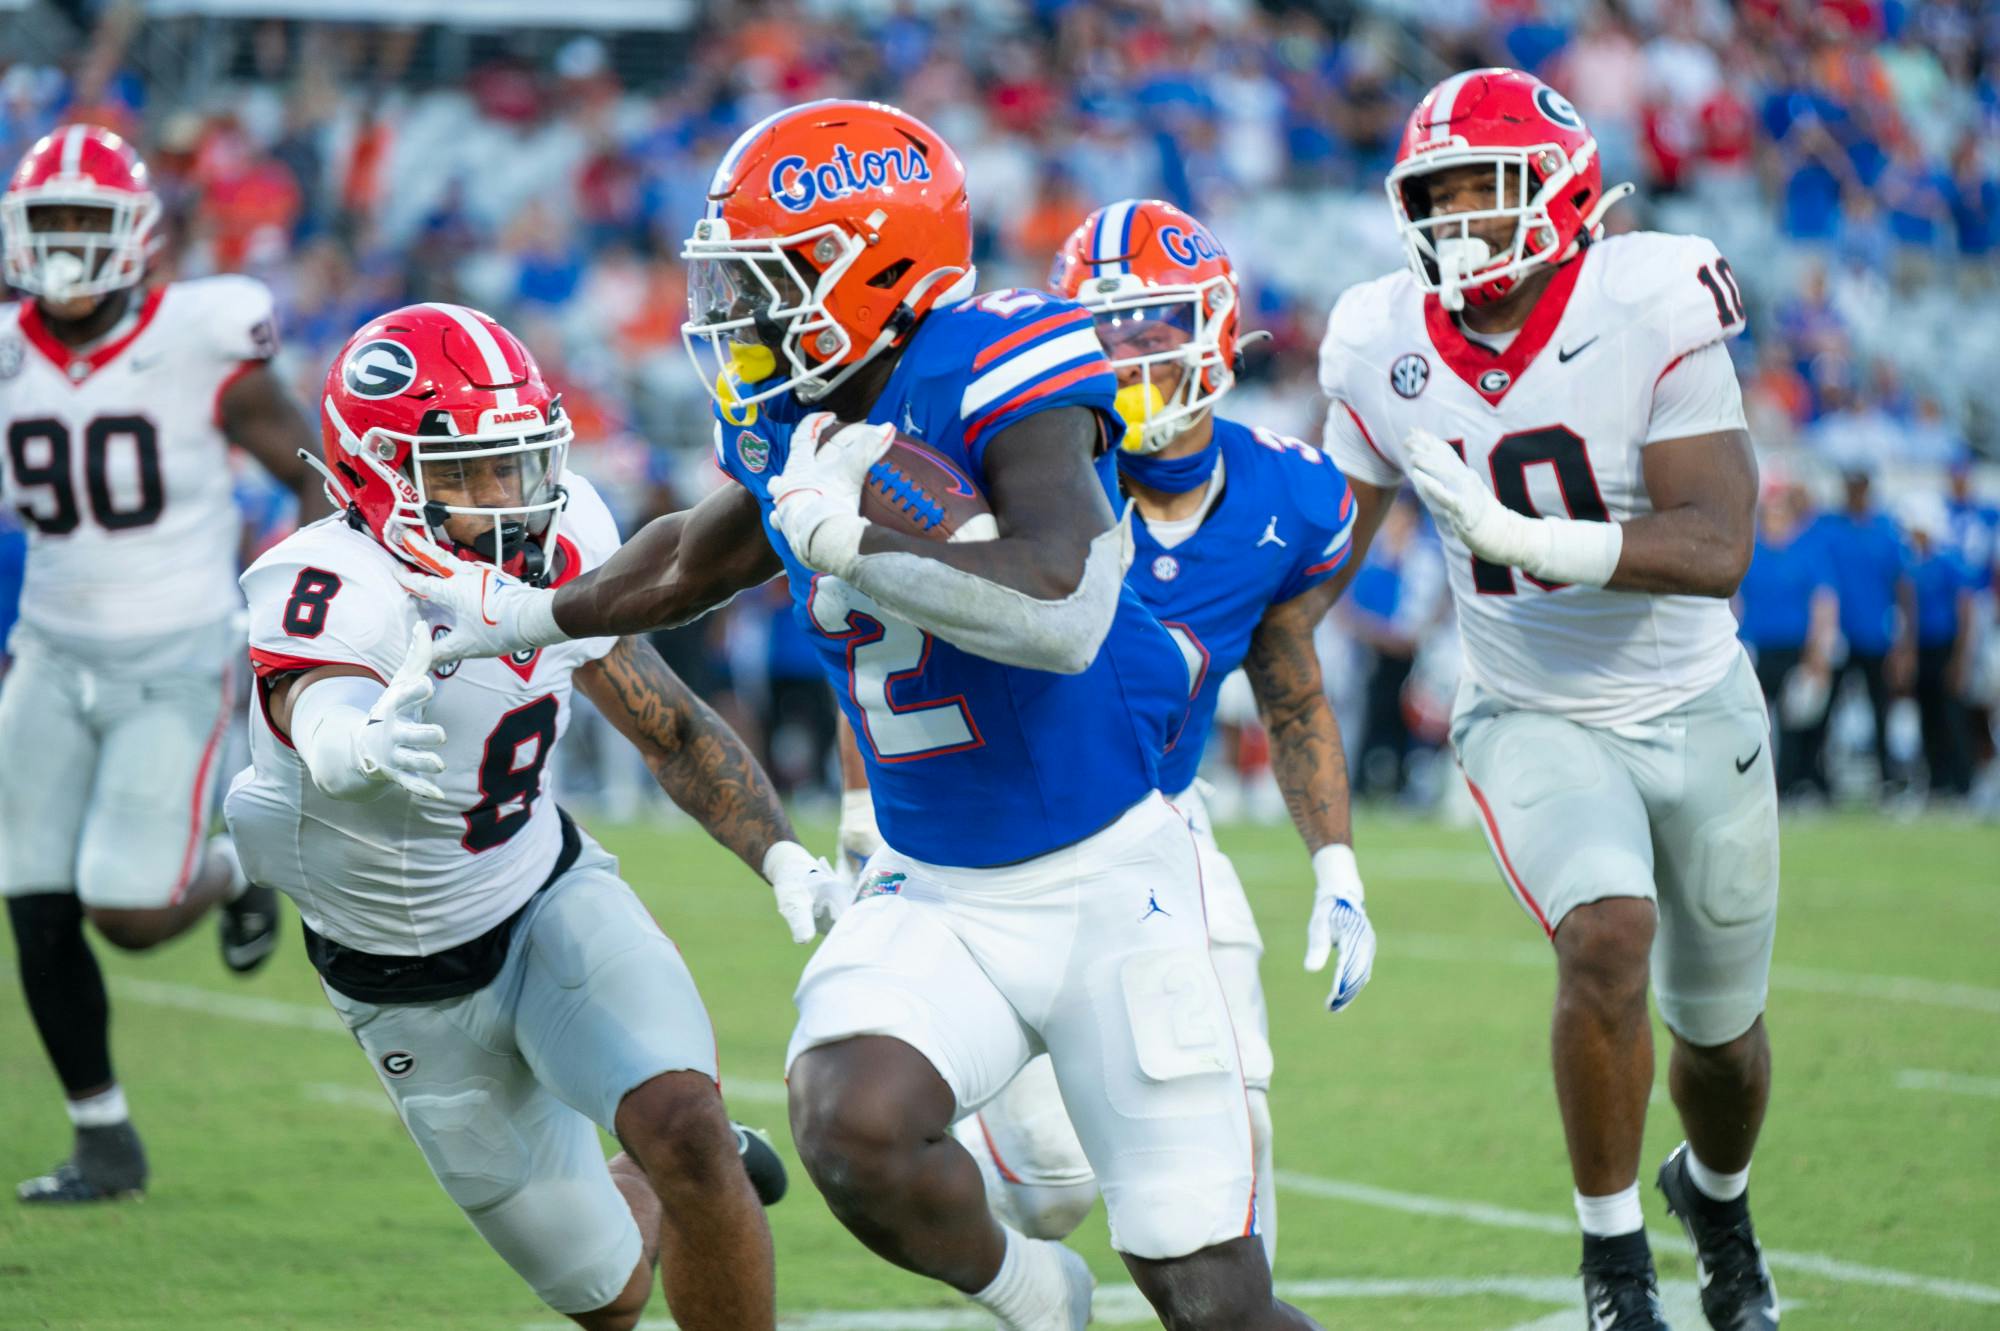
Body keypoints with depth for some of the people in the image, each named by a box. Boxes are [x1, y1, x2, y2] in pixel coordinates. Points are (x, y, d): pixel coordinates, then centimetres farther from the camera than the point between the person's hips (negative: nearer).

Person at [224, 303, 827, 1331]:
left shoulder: (558, 542, -13)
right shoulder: (330, 591, -32)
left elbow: (671, 727, 1)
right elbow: (324, 715, -56)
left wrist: (783, 858, -12)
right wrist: (365, 749, -80)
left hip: (551, 898, 3)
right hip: (415, 992, -3)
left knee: (684, 1132, -26)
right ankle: (674, 1186, 42)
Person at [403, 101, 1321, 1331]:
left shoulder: (999, 377, -20)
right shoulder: (782, 425, 2)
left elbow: (1062, 614, -37)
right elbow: (698, 557, 26)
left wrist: (846, 535, -30)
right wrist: (531, 616, 33)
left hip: (1103, 878, -5)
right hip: (934, 893, 6)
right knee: (851, 1130, -23)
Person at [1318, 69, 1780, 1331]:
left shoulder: (1649, 313, -21)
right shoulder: (1386, 350, -9)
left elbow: (1717, 550, -27)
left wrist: (1522, 538, -38)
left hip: (1696, 708, 0)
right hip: (1536, 722, 0)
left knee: (1722, 1032, 15)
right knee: (1607, 937, -29)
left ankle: (1717, 1194, 50)